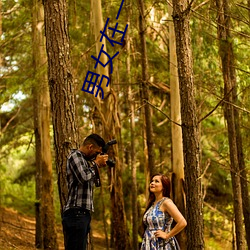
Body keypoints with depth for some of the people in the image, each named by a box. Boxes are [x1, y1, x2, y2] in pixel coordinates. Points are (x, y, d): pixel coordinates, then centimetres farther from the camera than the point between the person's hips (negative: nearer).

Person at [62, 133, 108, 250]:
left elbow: (90, 179, 27)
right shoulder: (75, 155, -6)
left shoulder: (84, 159, 22)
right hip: (76, 213, -10)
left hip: (83, 214, 10)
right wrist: (96, 164, -5)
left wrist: (96, 165, 14)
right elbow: (84, 177, -20)